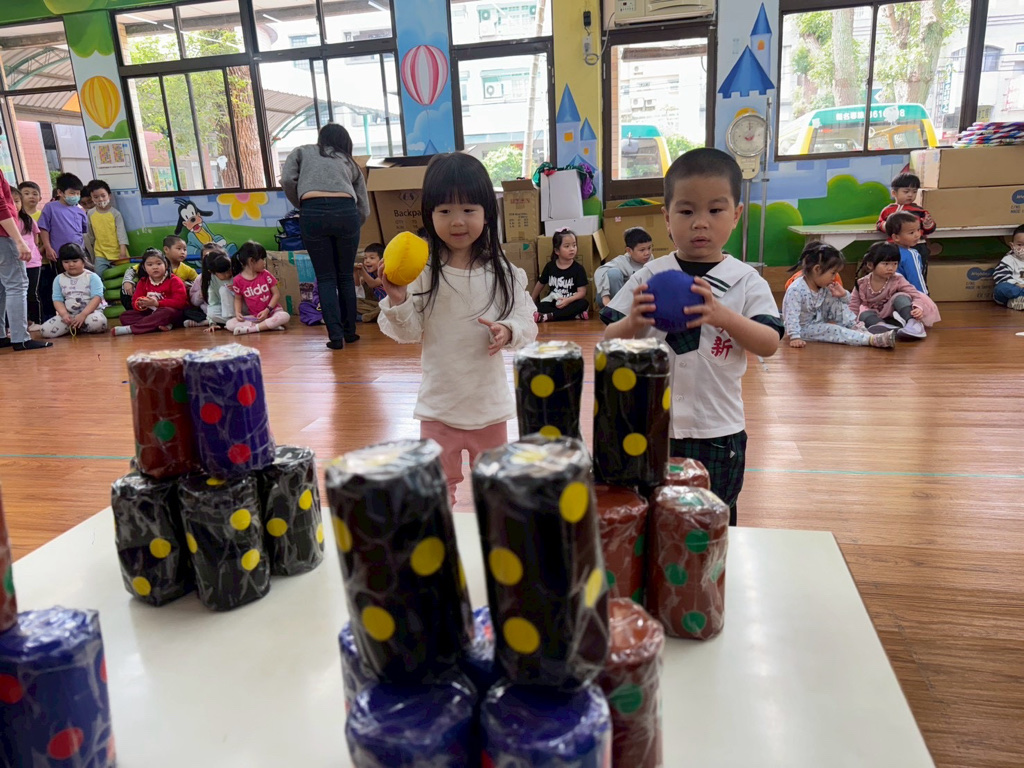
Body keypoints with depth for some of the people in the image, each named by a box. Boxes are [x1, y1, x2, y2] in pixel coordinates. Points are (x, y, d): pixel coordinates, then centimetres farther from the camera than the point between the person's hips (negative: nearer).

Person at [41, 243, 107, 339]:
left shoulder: (92, 277, 0)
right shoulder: (59, 279, 11)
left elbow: (97, 297, -11)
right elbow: (57, 300, 6)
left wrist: (83, 314, -22)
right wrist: (64, 314, -15)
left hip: (90, 311, -3)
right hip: (69, 315, 4)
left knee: (97, 322, -40)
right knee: (45, 330, -19)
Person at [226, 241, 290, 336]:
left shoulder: (265, 275, -3)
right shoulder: (238, 280, -4)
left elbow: (276, 294, -3)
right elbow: (238, 299, 8)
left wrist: (267, 310, -14)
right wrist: (238, 312, -11)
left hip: (272, 311, -1)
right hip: (253, 316, 1)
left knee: (285, 316, -34)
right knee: (230, 324, -20)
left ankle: (250, 329, -30)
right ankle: (269, 326, -33)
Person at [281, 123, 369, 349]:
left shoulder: (302, 151, 25)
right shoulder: (350, 163, 29)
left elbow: (287, 180, 7)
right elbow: (364, 209, 21)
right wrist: (352, 227, 35)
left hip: (313, 213, -1)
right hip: (346, 212, 2)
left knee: (325, 278, 7)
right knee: (346, 276, 15)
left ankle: (335, 335, 1)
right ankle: (349, 332, 22)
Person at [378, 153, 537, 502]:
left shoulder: (503, 272, -6)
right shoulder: (421, 272, -9)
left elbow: (527, 323, -4)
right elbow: (409, 332, -7)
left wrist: (508, 330, -25)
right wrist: (397, 300, -24)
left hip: (489, 399, 1)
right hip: (439, 402, -1)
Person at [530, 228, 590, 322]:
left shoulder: (578, 268, -4)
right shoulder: (550, 266, 3)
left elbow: (582, 292, -11)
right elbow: (540, 284, 18)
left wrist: (568, 300, -28)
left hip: (570, 303, -1)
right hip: (552, 303, 1)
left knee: (583, 303, -32)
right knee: (539, 307, -28)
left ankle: (548, 316, -36)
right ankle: (576, 315, -36)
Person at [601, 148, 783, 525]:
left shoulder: (746, 280, -3)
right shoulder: (649, 277, -3)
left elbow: (770, 344, -12)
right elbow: (610, 342, -4)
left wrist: (722, 315, -29)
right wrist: (634, 322, -26)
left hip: (718, 432, 0)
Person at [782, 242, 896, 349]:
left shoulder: (825, 288, -2)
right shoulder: (796, 290, -27)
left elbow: (847, 302, 11)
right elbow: (792, 316, -35)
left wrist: (843, 295, -13)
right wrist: (794, 337, -44)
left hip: (819, 324, 8)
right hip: (804, 329, -8)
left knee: (838, 304, -5)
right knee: (832, 330, -26)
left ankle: (857, 328, -11)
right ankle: (873, 340, -33)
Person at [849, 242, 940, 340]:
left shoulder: (897, 280, -11)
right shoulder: (861, 284, -9)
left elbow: (916, 295, -17)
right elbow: (853, 307, -6)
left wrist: (918, 307, -38)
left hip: (894, 316, -1)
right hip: (875, 317, 1)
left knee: (900, 297, -27)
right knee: (865, 314, -29)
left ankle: (914, 324, -43)